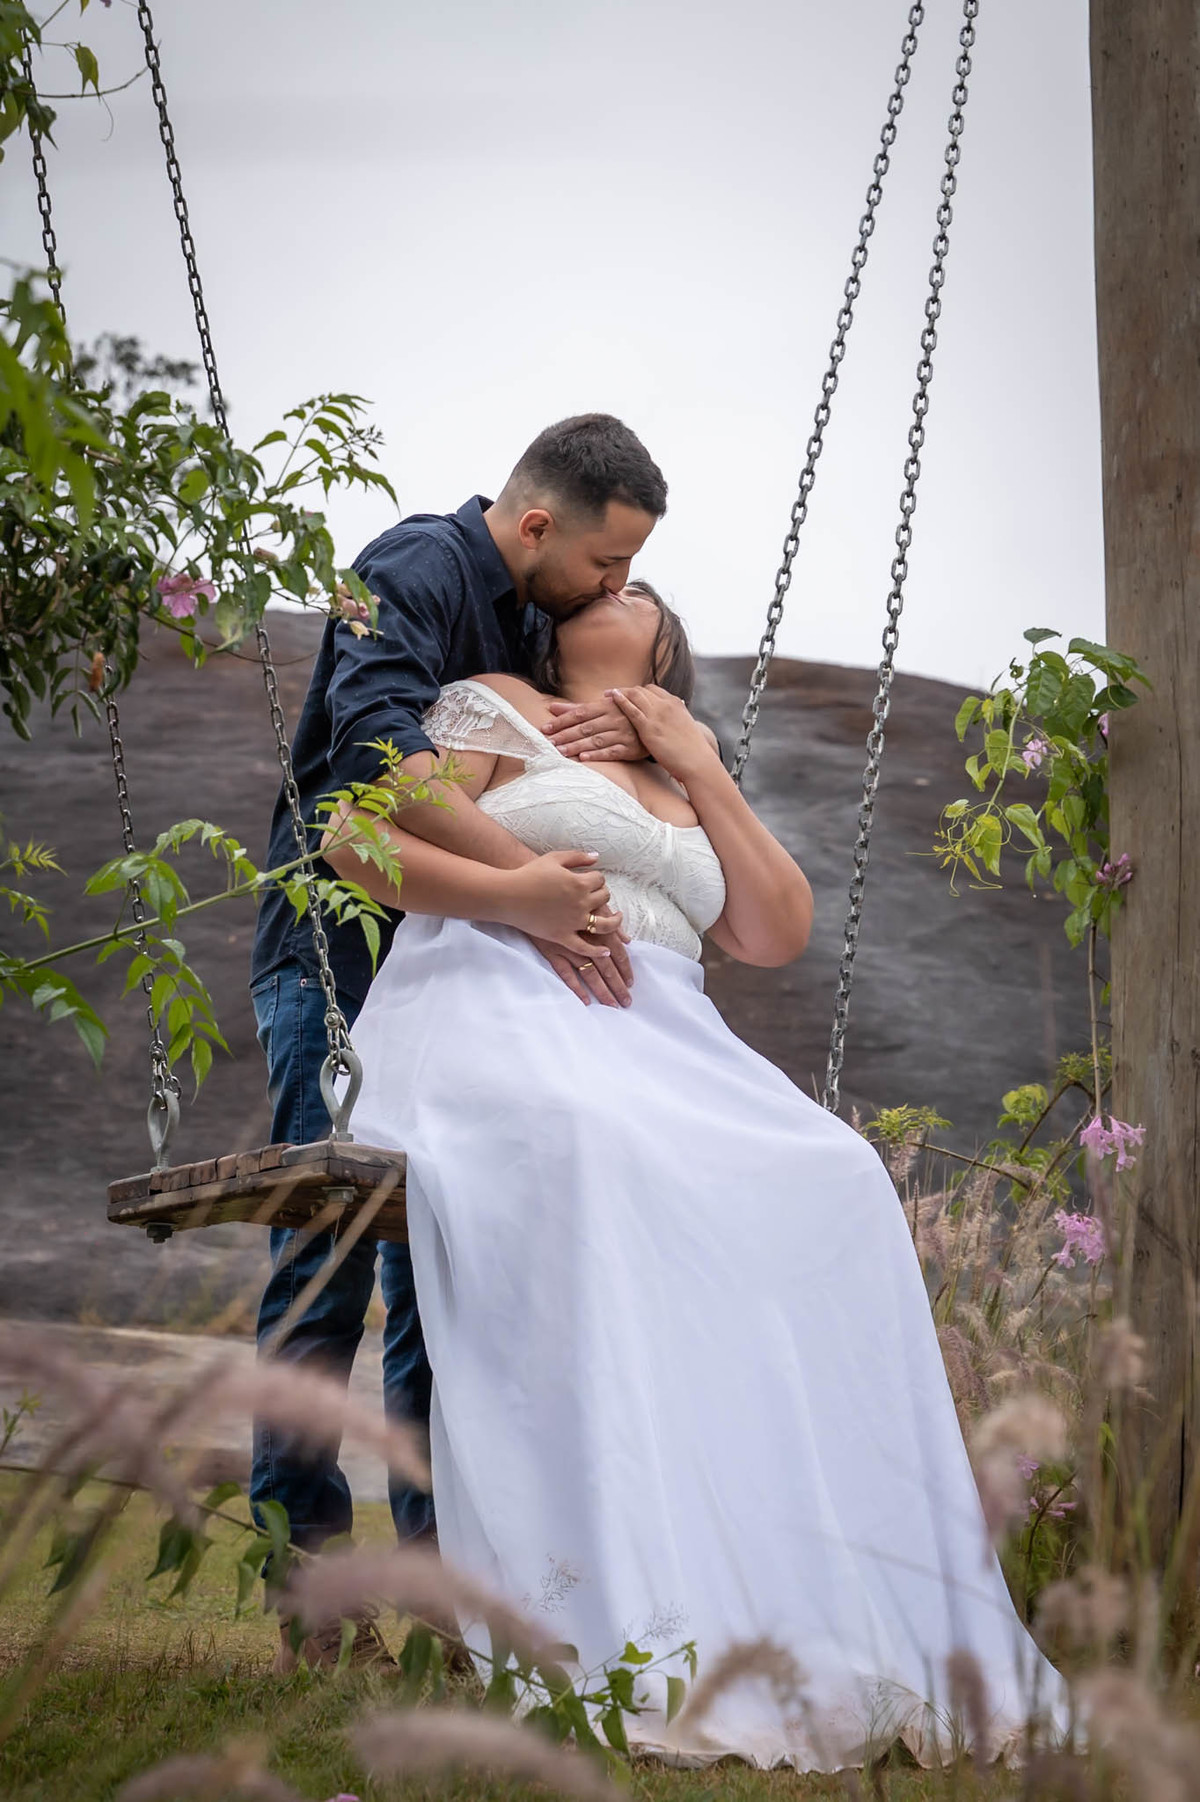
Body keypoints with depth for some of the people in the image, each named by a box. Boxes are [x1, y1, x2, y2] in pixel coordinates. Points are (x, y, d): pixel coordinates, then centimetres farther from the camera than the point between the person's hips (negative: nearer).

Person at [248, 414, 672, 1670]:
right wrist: (518, 880, -41)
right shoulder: (417, 570, -13)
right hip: (336, 954, -8)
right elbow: (374, 736, -32)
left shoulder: (542, 619, 12)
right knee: (331, 1261, -11)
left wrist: (634, 733, -16)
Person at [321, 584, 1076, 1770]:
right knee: (587, 1150, -41)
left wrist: (701, 771, 14)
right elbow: (357, 840, 6)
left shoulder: (685, 793, 32)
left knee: (830, 1185, -25)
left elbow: (777, 936, 19)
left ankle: (834, 1611, -28)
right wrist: (515, 892, -9)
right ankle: (624, 1626, -49)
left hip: (658, 1045, 5)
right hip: (504, 1007, -5)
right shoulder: (497, 713, 18)